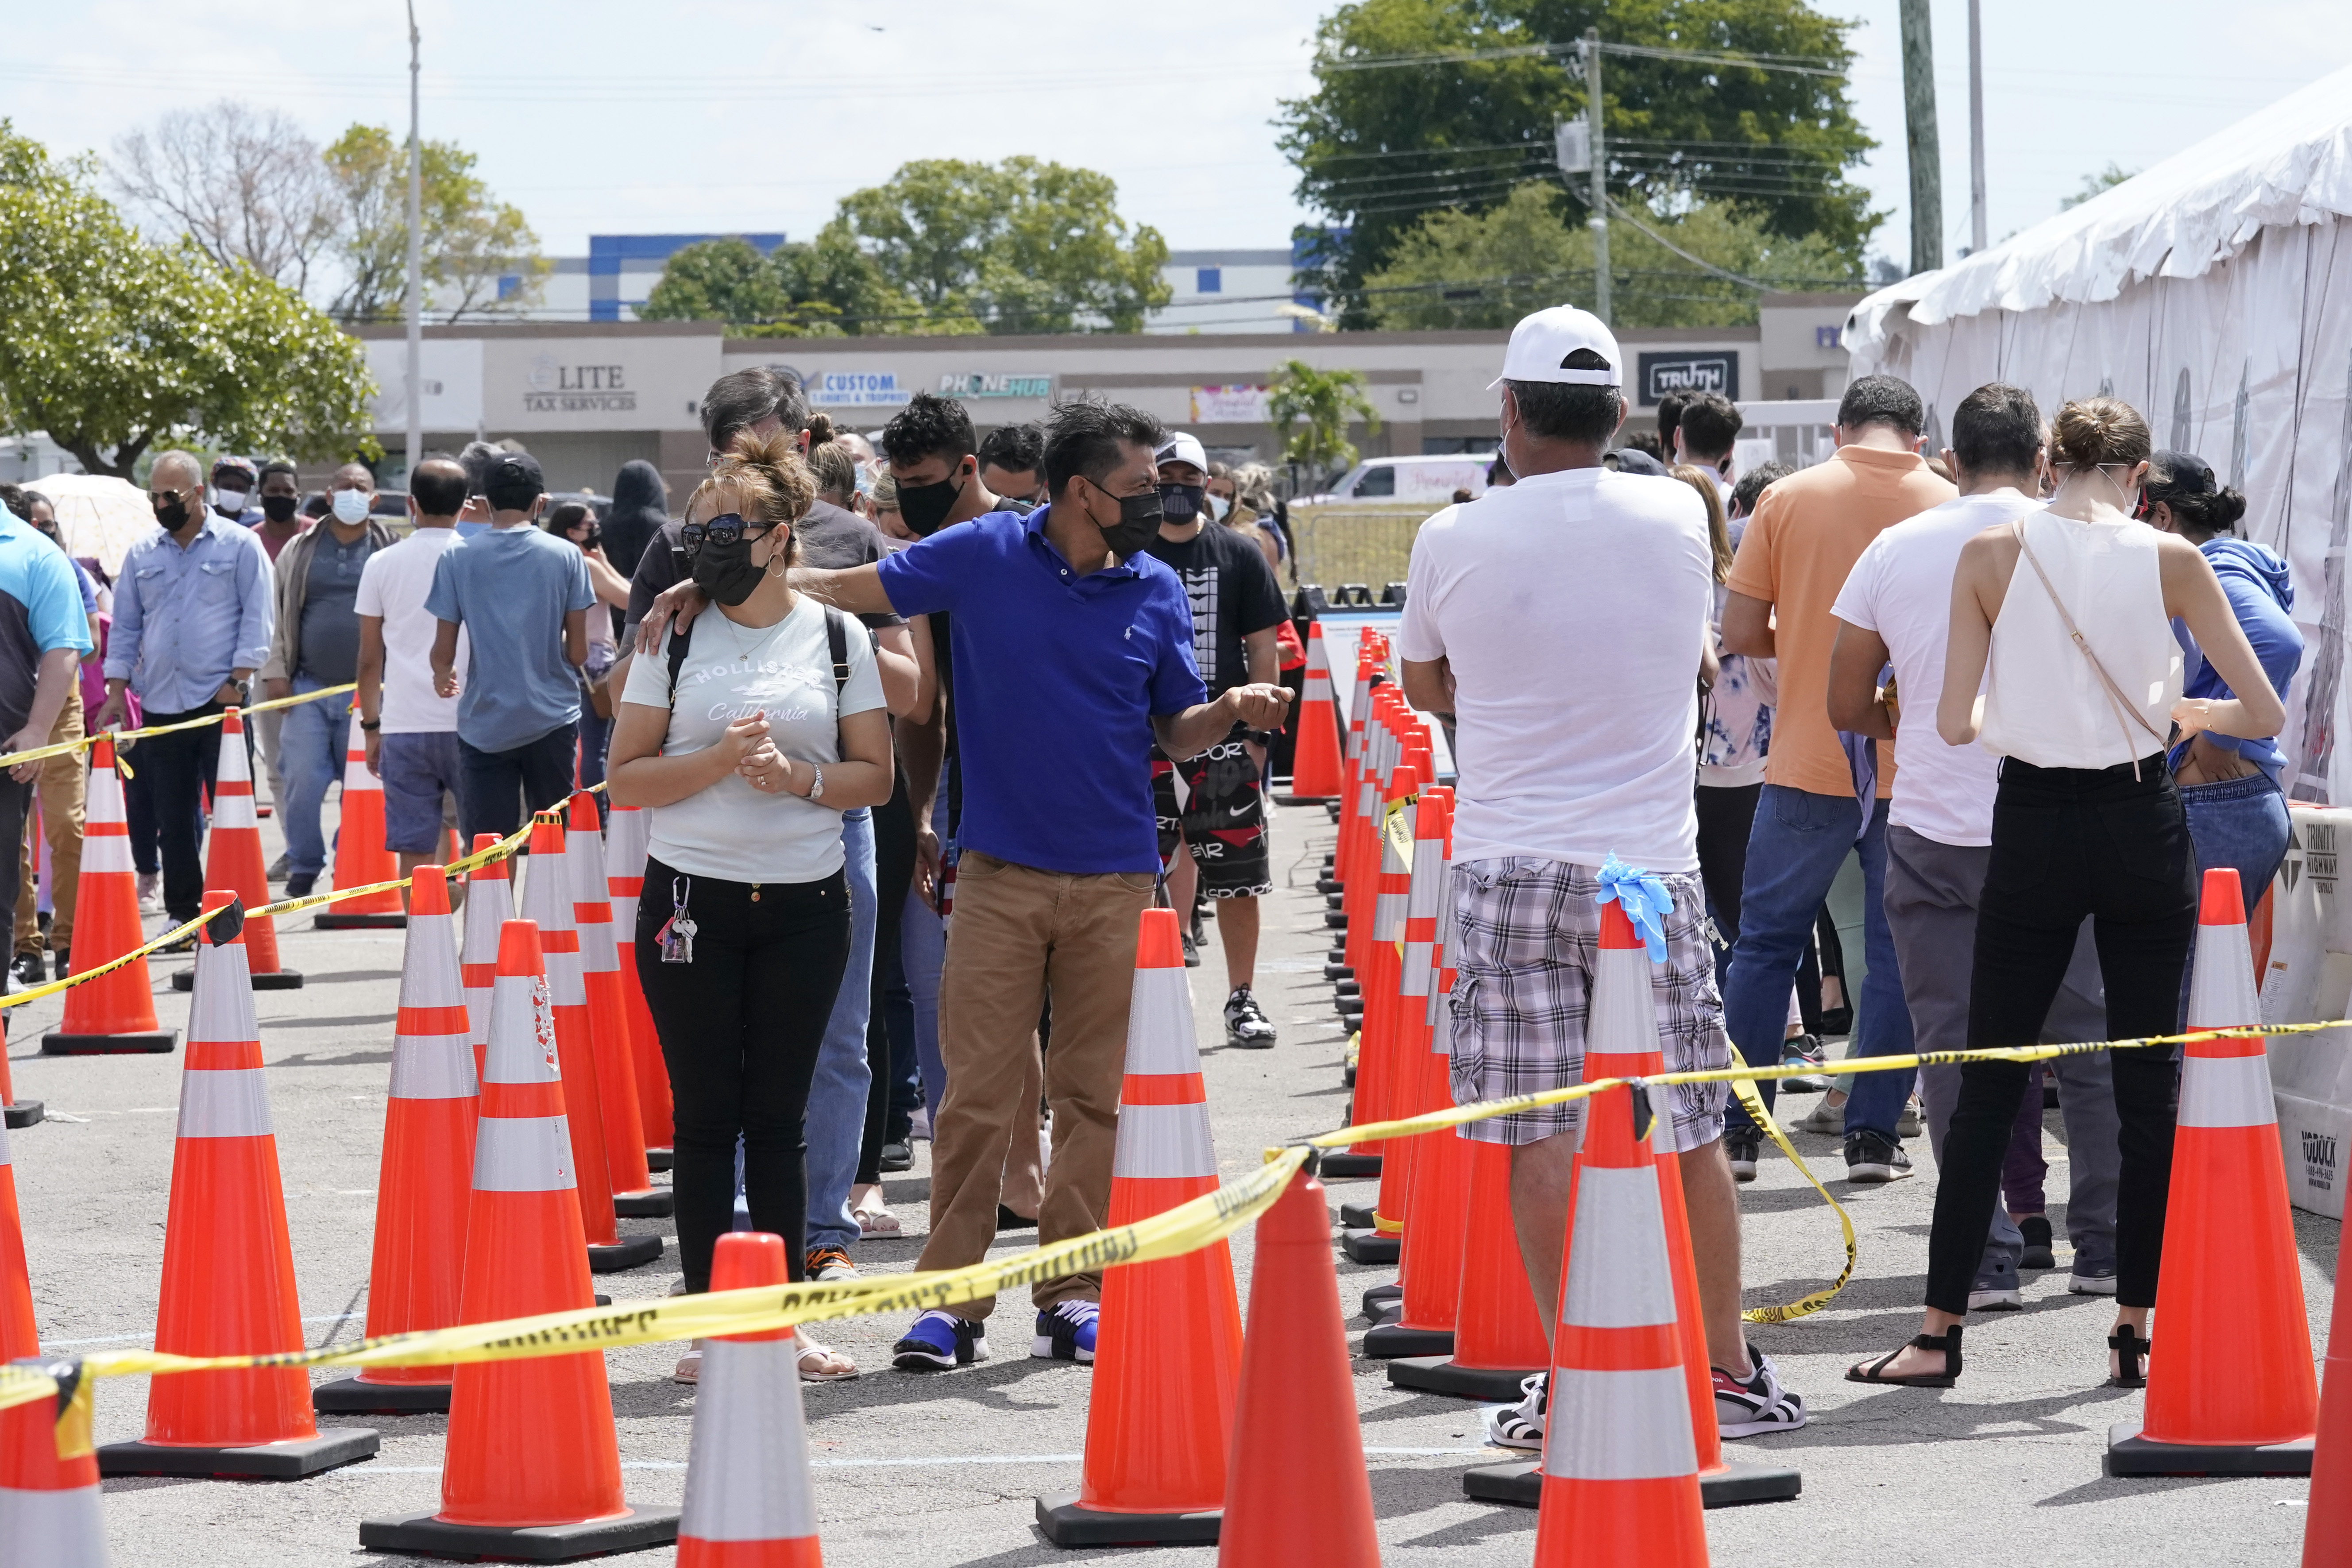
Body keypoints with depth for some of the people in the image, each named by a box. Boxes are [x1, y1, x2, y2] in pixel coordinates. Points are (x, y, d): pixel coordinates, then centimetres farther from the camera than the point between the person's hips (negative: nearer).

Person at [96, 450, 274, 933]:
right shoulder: (141, 554, 12)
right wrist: (116, 689, 8)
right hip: (160, 706, 4)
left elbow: (256, 618, -1)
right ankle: (182, 915, 12)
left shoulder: (239, 545, 1)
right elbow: (125, 626, 17)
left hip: (220, 702, -4)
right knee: (173, 820, 6)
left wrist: (237, 680, -10)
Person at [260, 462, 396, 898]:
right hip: (307, 687, 1)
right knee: (302, 782, -6)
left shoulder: (389, 550, 5)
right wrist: (276, 671, 3)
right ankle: (304, 866, 7)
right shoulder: (301, 551, 9)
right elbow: (277, 613, 11)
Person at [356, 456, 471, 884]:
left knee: (416, 851, 2)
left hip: (404, 727, 1)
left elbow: (370, 659, 7)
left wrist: (371, 726, 16)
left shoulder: (382, 565, 3)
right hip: (468, 723, -1)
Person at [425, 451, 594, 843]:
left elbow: (443, 653, -1)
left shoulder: (457, 559, -3)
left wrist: (442, 676, 21)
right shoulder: (565, 557, -3)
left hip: (484, 726, 0)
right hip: (552, 720, 0)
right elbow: (578, 653, -2)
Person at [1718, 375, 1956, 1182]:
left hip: (1808, 761, 0)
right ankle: (1873, 1134, 7)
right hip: (1915, 768, 0)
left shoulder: (1787, 499, -1)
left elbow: (1740, 630, -2)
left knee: (1766, 942, 10)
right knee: (1898, 953, 8)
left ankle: (1738, 1130, 9)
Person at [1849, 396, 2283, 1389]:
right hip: (2142, 824, 0)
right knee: (2146, 1083, 7)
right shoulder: (2169, 559, -3)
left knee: (1988, 1082, 6)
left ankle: (1940, 1333, 6)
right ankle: (2136, 1329, 7)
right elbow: (2265, 715, -1)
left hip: (2033, 828, 0)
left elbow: (1955, 723, -4)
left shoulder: (1993, 555, -4)